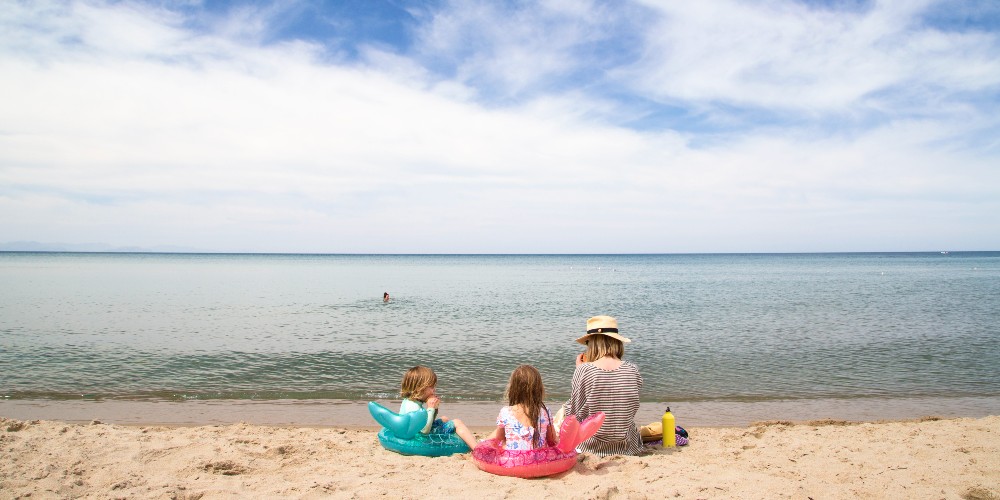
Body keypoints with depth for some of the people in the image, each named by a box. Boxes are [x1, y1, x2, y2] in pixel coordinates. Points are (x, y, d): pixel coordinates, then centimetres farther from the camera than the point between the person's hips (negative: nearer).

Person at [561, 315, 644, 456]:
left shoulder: (583, 371, -21)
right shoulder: (633, 371, -11)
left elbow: (575, 414, -10)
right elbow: (631, 410, 5)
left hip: (592, 447, -4)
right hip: (627, 447, 4)